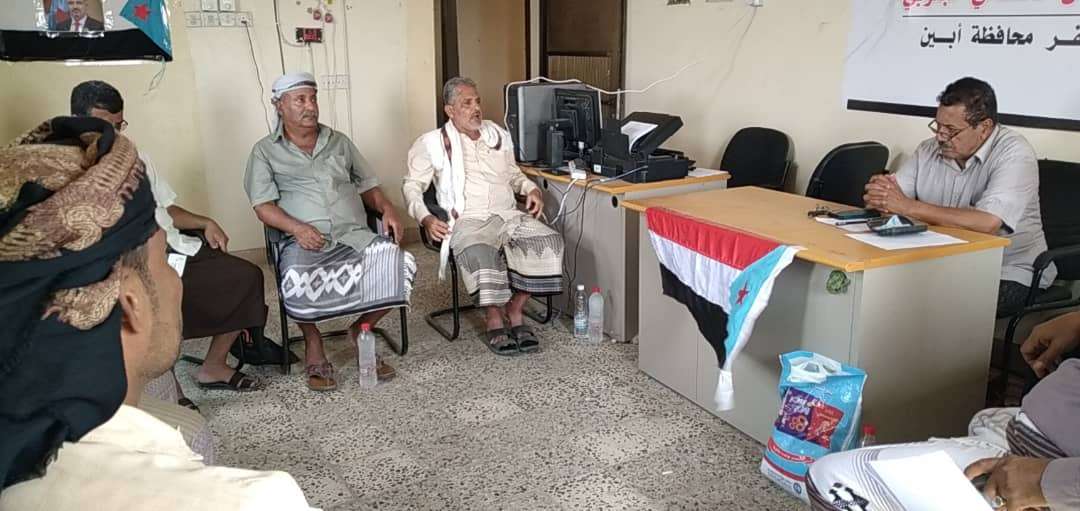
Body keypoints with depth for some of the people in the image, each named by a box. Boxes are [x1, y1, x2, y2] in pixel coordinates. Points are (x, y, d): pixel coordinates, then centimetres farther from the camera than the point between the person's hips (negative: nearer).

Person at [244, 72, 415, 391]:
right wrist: (298, 228, -17)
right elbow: (263, 206, 2)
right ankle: (313, 342, -4)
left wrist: (387, 209, 2)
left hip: (355, 234, 3)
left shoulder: (340, 142, 22)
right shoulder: (266, 151, 12)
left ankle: (363, 329, 0)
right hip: (305, 241, -3)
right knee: (297, 283, -38)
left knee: (400, 264, -26)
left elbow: (367, 186, 24)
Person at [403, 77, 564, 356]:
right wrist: (425, 218, -12)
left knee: (549, 240, -23)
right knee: (480, 252, -39)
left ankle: (515, 311, -11)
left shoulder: (499, 134, 19)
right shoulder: (433, 143, 6)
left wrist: (531, 188, 10)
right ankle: (494, 320, -17)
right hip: (468, 220, -4)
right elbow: (412, 185, 5)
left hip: (509, 215, 5)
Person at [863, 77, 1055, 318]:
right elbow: (888, 203, 3)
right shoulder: (929, 149, 4)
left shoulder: (1014, 152, -14)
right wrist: (878, 193, -22)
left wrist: (909, 207, -28)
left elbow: (987, 223, -29)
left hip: (1009, 274, -5)